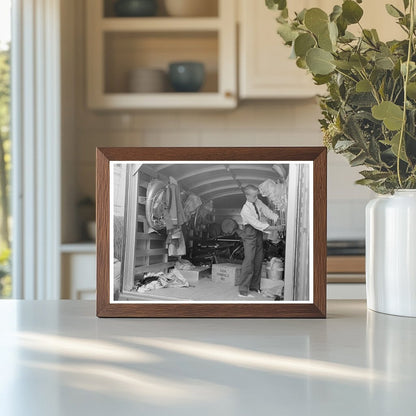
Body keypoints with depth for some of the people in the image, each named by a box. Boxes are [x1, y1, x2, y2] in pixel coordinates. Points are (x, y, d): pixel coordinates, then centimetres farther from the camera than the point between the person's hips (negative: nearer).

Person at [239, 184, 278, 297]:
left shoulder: (258, 202, 1)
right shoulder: (246, 210, -21)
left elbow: (267, 211, 4)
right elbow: (255, 223, -25)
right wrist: (270, 228, -28)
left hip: (259, 233, 8)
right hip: (250, 234, -8)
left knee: (258, 260, 12)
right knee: (249, 260, -13)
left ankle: (255, 286, 25)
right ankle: (243, 290, -12)